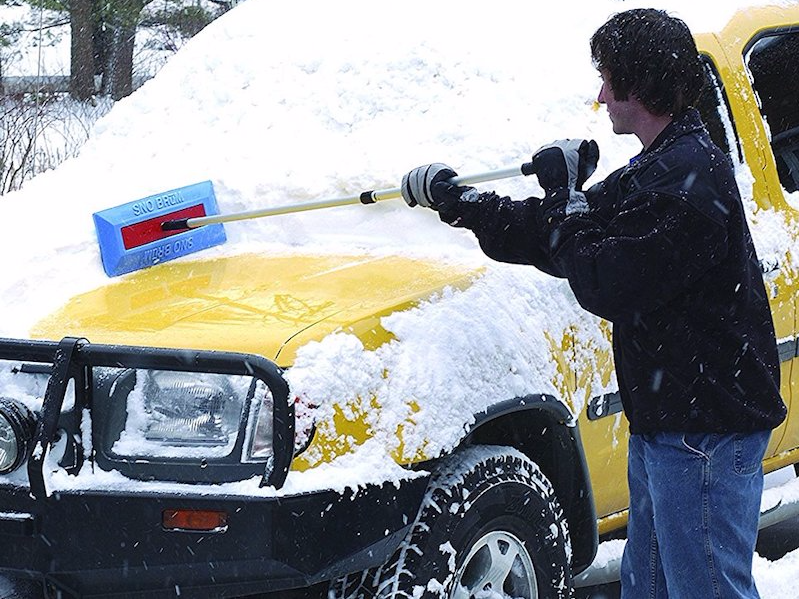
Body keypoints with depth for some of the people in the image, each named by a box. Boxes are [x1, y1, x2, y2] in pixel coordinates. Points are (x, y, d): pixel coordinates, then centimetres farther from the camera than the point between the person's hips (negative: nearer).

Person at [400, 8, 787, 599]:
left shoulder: (691, 179, -20)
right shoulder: (660, 169, 14)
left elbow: (603, 286, -22)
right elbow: (557, 238, 19)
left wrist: (563, 194, -9)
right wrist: (458, 202, 18)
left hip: (704, 435, -11)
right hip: (665, 419, 11)